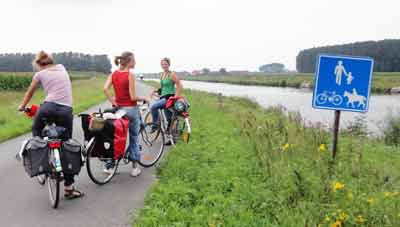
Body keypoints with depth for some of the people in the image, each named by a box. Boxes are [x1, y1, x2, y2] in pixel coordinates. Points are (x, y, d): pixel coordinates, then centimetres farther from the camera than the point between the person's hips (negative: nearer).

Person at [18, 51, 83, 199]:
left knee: (36, 131, 32)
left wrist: (22, 106, 43)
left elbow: (29, 93, 27)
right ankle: (68, 188, 10)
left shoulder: (40, 74, 13)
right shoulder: (62, 68, 19)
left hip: (49, 107, -2)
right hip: (66, 110, 2)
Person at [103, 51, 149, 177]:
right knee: (134, 138, 9)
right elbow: (133, 97, -17)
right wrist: (144, 98, -1)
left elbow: (105, 88, -10)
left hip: (118, 108, 5)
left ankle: (109, 165, 19)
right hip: (130, 109, -5)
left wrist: (113, 101, -3)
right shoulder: (130, 75, -14)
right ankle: (135, 167, 16)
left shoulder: (114, 74, 3)